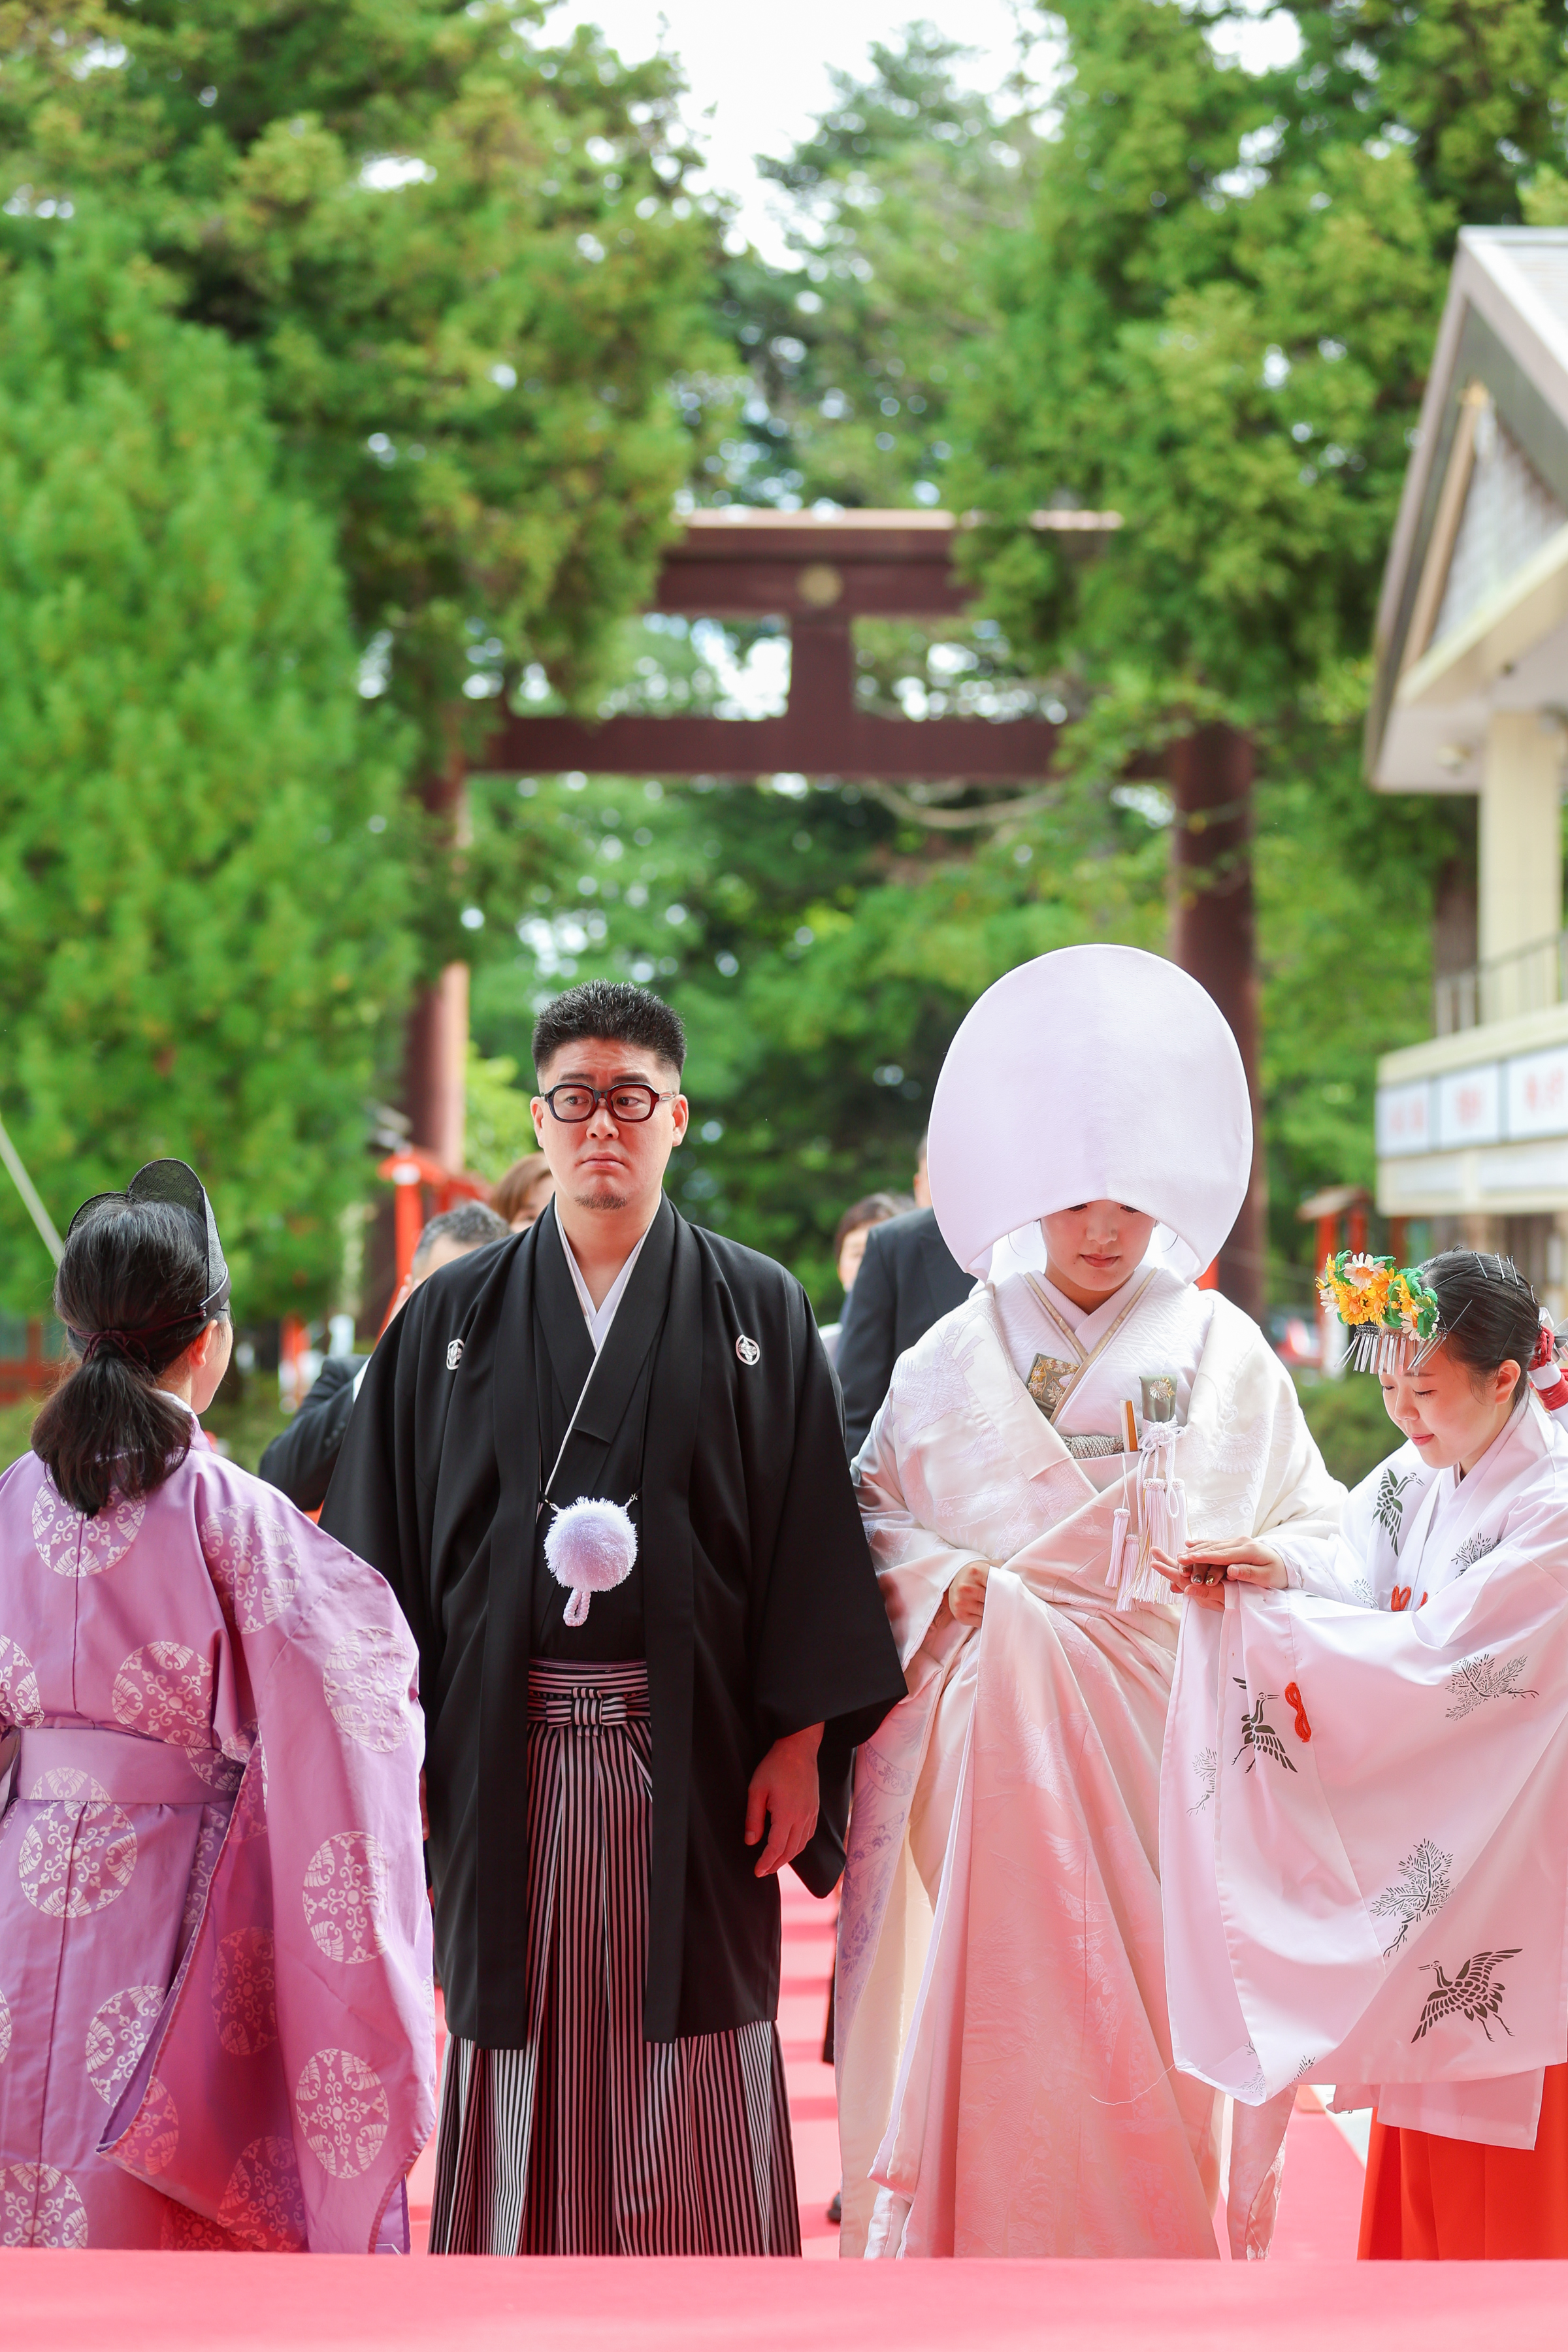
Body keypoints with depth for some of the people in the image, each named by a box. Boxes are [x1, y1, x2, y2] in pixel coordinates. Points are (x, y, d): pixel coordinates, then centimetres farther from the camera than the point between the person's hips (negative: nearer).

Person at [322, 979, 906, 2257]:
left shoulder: (758, 1311, 5)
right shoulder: (456, 1317, 8)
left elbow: (813, 1532, 1)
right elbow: (383, 1538, 7)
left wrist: (800, 1742, -5)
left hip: (694, 1757, -1)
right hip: (508, 1757, 1)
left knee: (694, 2099, 1)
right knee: (523, 2068, 4)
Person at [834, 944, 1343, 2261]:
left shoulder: (1222, 1351, 8)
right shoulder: (965, 1352, 9)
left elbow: (1312, 1520, 9)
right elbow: (872, 1508, 14)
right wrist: (940, 1577, -4)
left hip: (1166, 1719, 0)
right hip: (1000, 1719, 0)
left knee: (1157, 1985, -2)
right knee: (1000, 1992, -4)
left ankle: (1168, 2241, 9)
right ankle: (994, 2239, 7)